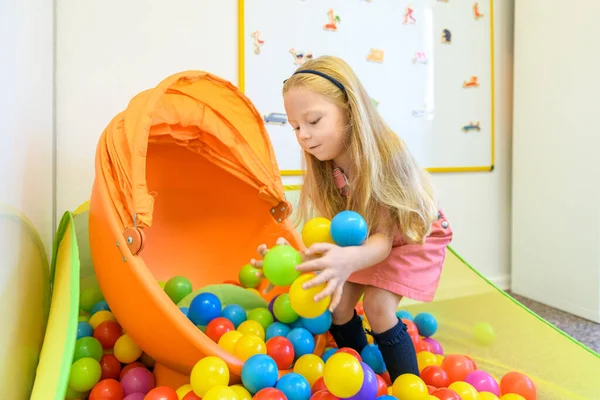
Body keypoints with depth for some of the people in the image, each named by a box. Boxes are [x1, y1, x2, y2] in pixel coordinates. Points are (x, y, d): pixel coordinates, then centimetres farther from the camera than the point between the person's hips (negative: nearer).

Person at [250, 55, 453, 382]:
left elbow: (384, 238, -37)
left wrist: (349, 260, -59)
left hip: (412, 234, -5)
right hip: (362, 238, 5)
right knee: (337, 302, -6)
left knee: (377, 304, -19)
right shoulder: (324, 167, -20)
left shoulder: (384, 155, -37)